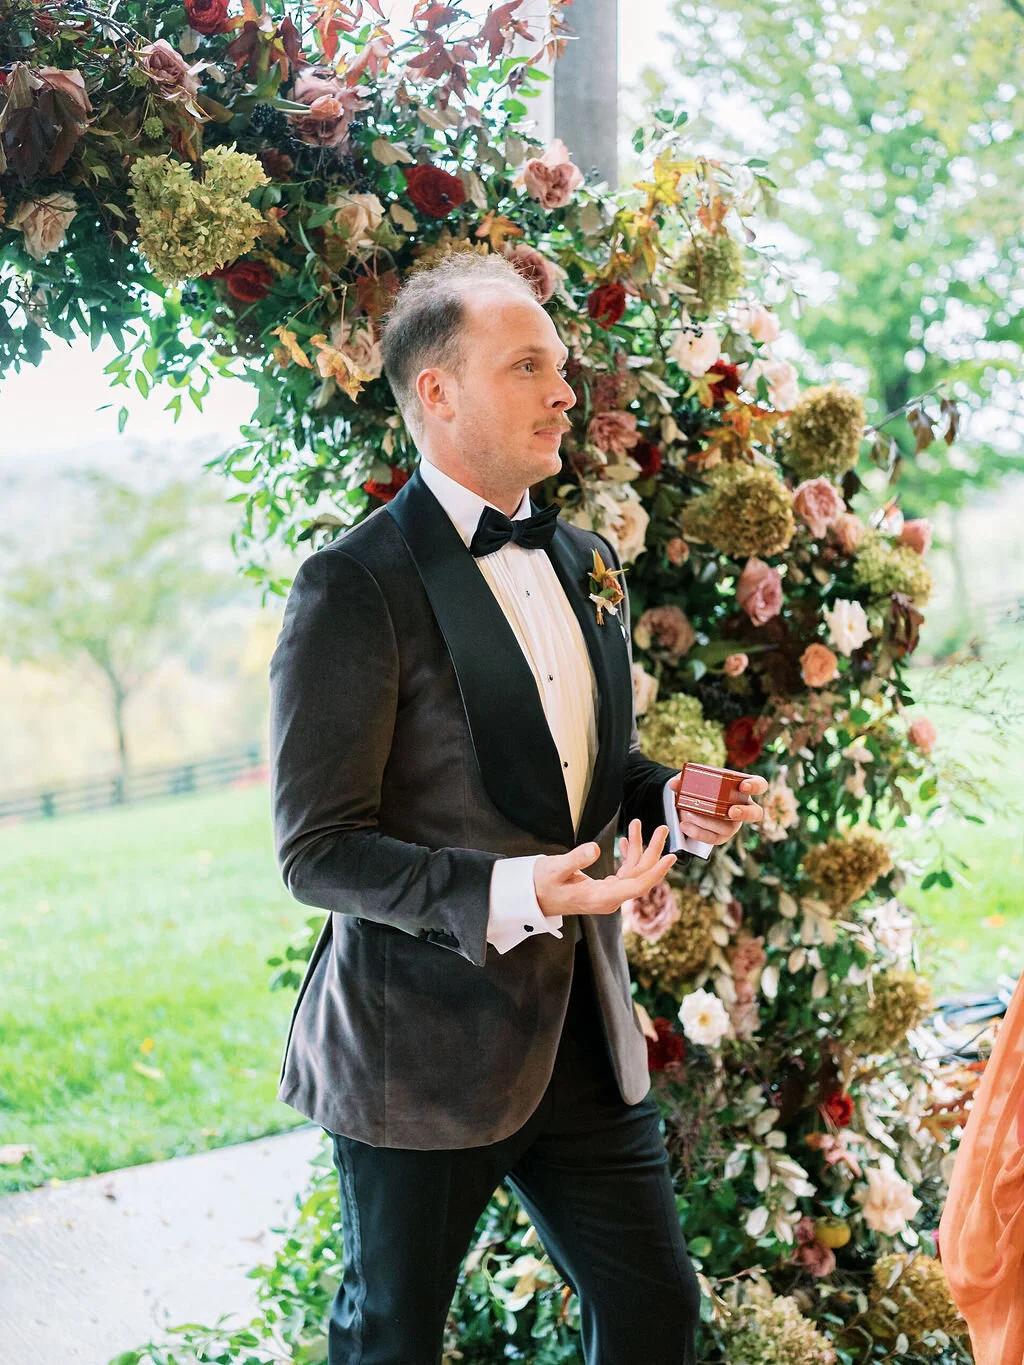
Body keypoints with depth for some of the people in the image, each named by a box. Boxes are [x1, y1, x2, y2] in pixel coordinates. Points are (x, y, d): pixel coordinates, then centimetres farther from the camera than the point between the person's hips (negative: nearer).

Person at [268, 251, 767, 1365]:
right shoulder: (355, 587, -15)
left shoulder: (585, 562, 10)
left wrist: (674, 804, -1)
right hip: (421, 1052, -6)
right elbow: (315, 852, -17)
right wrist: (510, 893, -31)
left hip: (584, 1033, 7)